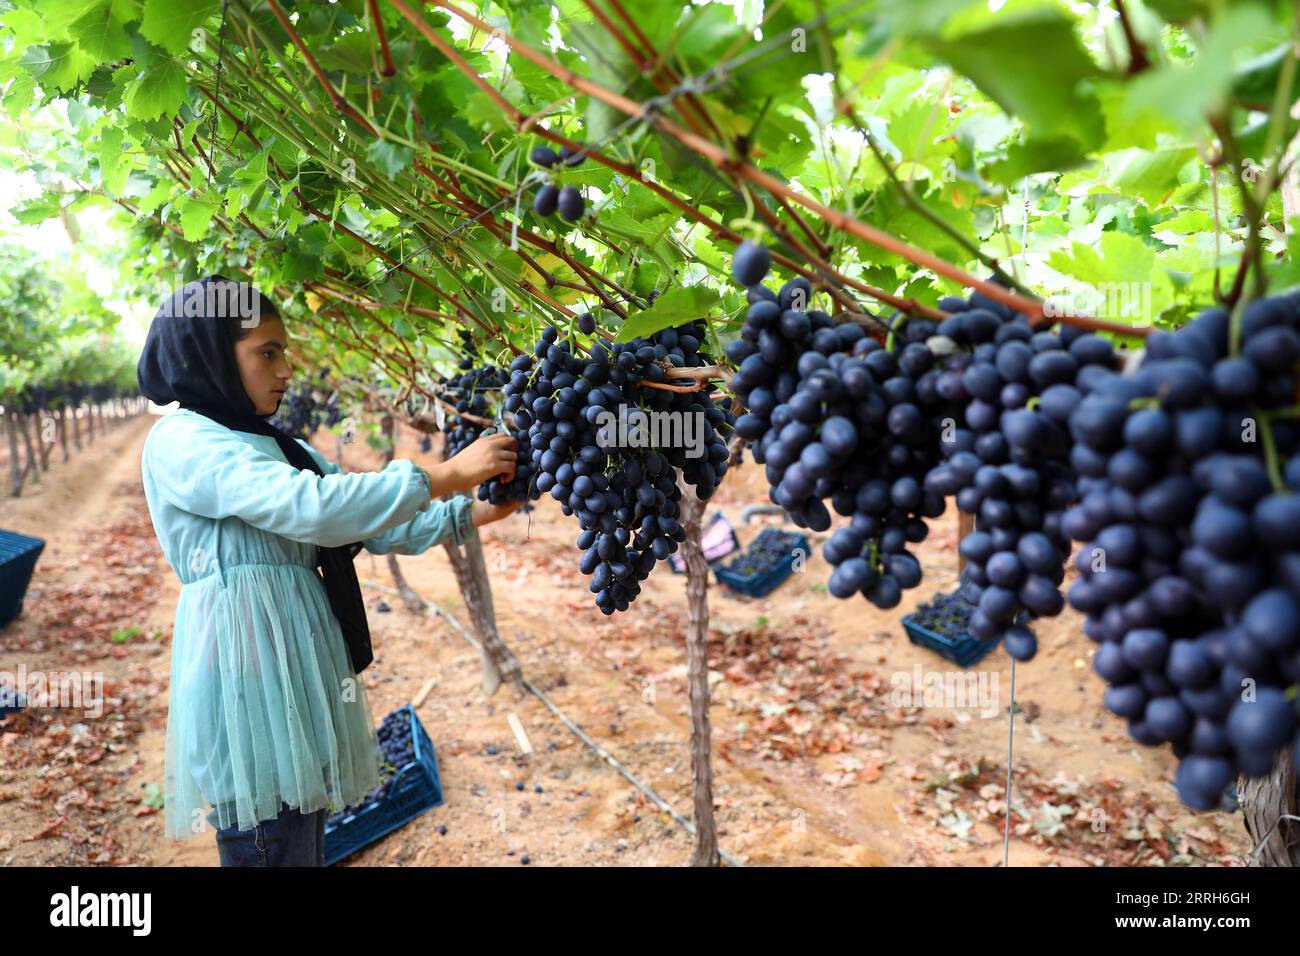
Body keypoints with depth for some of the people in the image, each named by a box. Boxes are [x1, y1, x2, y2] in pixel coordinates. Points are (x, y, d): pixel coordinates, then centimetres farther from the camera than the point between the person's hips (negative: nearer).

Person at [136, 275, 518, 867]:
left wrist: (469, 515, 1)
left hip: (296, 663, 9)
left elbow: (368, 526, 12)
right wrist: (444, 476, -23)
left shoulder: (275, 448, 17)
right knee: (270, 847, -1)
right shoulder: (181, 442, -11)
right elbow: (309, 508, -25)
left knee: (304, 841, 16)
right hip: (246, 669, -9)